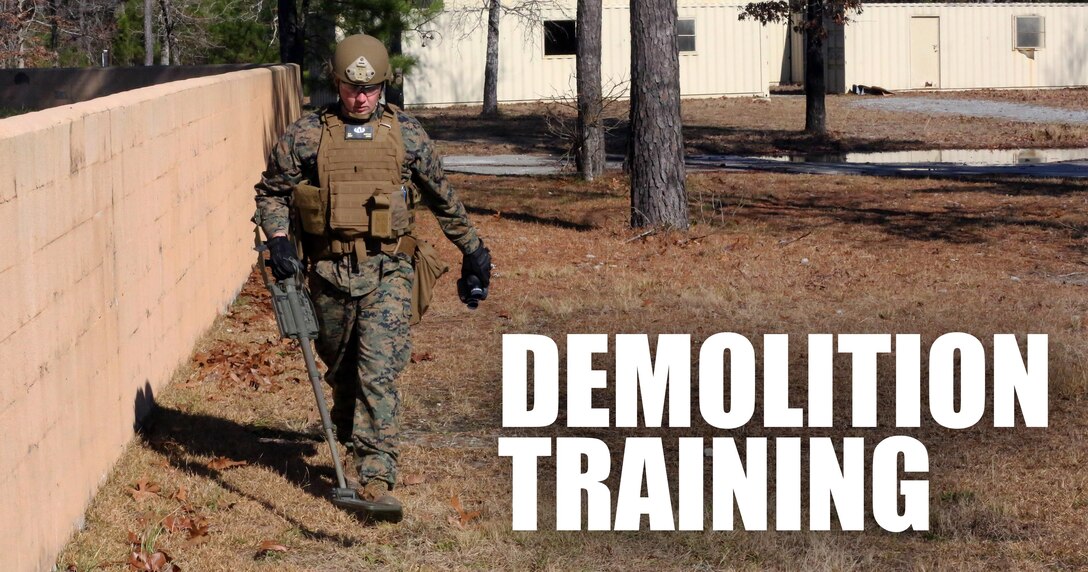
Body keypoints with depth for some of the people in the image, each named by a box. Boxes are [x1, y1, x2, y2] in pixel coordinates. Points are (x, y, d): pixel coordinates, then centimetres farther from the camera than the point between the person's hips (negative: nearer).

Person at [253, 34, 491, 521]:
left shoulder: (407, 135, 4)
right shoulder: (306, 135, 2)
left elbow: (443, 198, 15)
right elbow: (271, 191, 10)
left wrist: (473, 250, 22)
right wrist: (278, 240, -7)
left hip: (388, 270, -1)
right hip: (330, 272, 2)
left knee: (379, 373, -12)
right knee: (341, 370, 14)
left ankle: (376, 479, -15)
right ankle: (348, 433, 41)